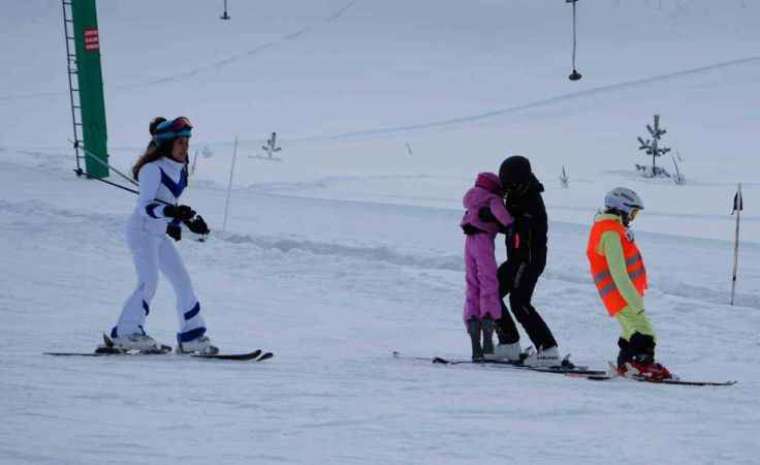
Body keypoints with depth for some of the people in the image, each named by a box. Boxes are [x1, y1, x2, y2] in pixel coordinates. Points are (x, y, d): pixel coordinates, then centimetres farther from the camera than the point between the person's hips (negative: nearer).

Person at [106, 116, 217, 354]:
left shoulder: (179, 170, 10)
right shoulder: (153, 169, -16)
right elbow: (145, 206, -23)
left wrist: (189, 219, 16)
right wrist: (171, 212, -37)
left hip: (159, 235, 9)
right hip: (141, 230, -9)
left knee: (183, 281, 6)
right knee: (149, 281, -21)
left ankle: (191, 337, 11)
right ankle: (126, 333, -18)